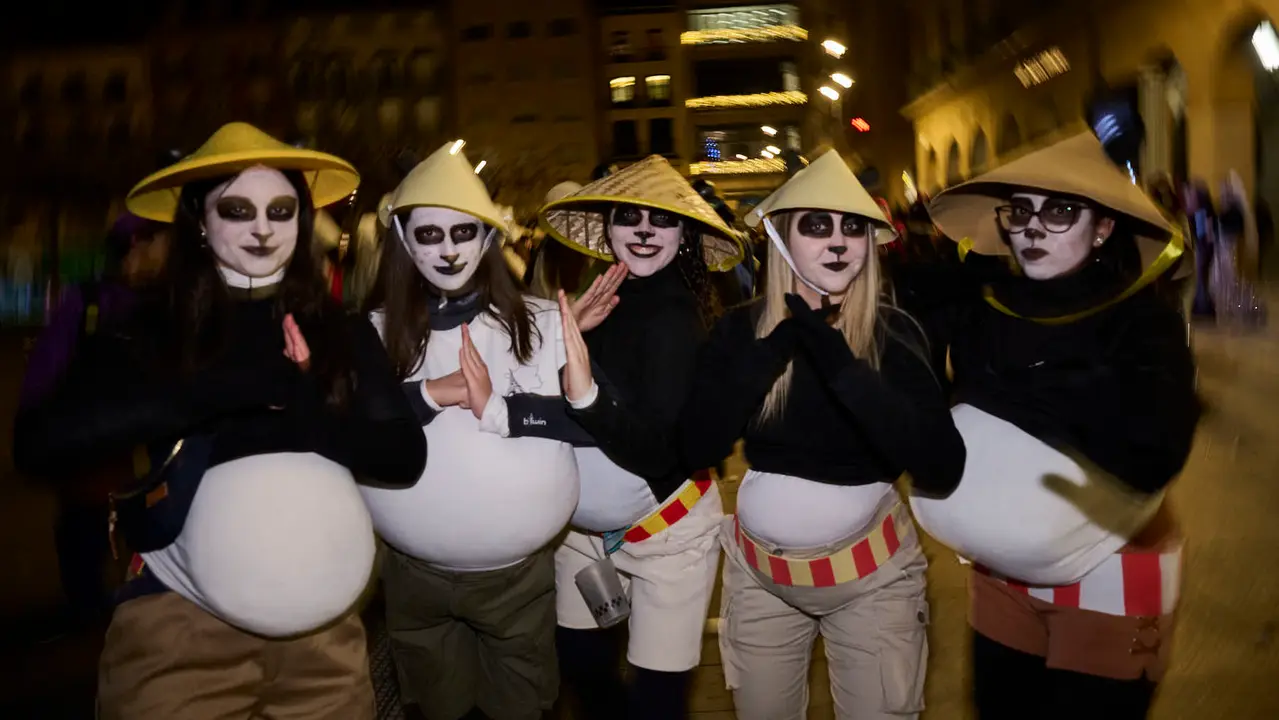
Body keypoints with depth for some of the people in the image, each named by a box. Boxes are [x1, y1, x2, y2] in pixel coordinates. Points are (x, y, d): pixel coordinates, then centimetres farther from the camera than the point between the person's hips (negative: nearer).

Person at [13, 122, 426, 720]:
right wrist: (223, 391, -22)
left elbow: (406, 456, -4)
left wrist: (299, 416, -20)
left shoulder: (341, 334, 4)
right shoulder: (148, 334, -1)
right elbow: (38, 444, -15)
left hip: (321, 620, 2)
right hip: (179, 619, -2)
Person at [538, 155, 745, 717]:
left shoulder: (676, 317, -22)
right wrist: (567, 337, -21)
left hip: (666, 530, -5)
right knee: (579, 664, 20)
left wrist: (587, 395, -45)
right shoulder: (600, 302, -5)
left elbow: (657, 451, -31)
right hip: (586, 526, 6)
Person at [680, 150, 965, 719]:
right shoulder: (741, 328, -6)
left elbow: (943, 469, -24)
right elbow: (697, 448, -17)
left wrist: (836, 359, -31)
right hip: (759, 571, 2)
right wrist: (781, 340, -22)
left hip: (870, 574, -1)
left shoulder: (893, 333, -11)